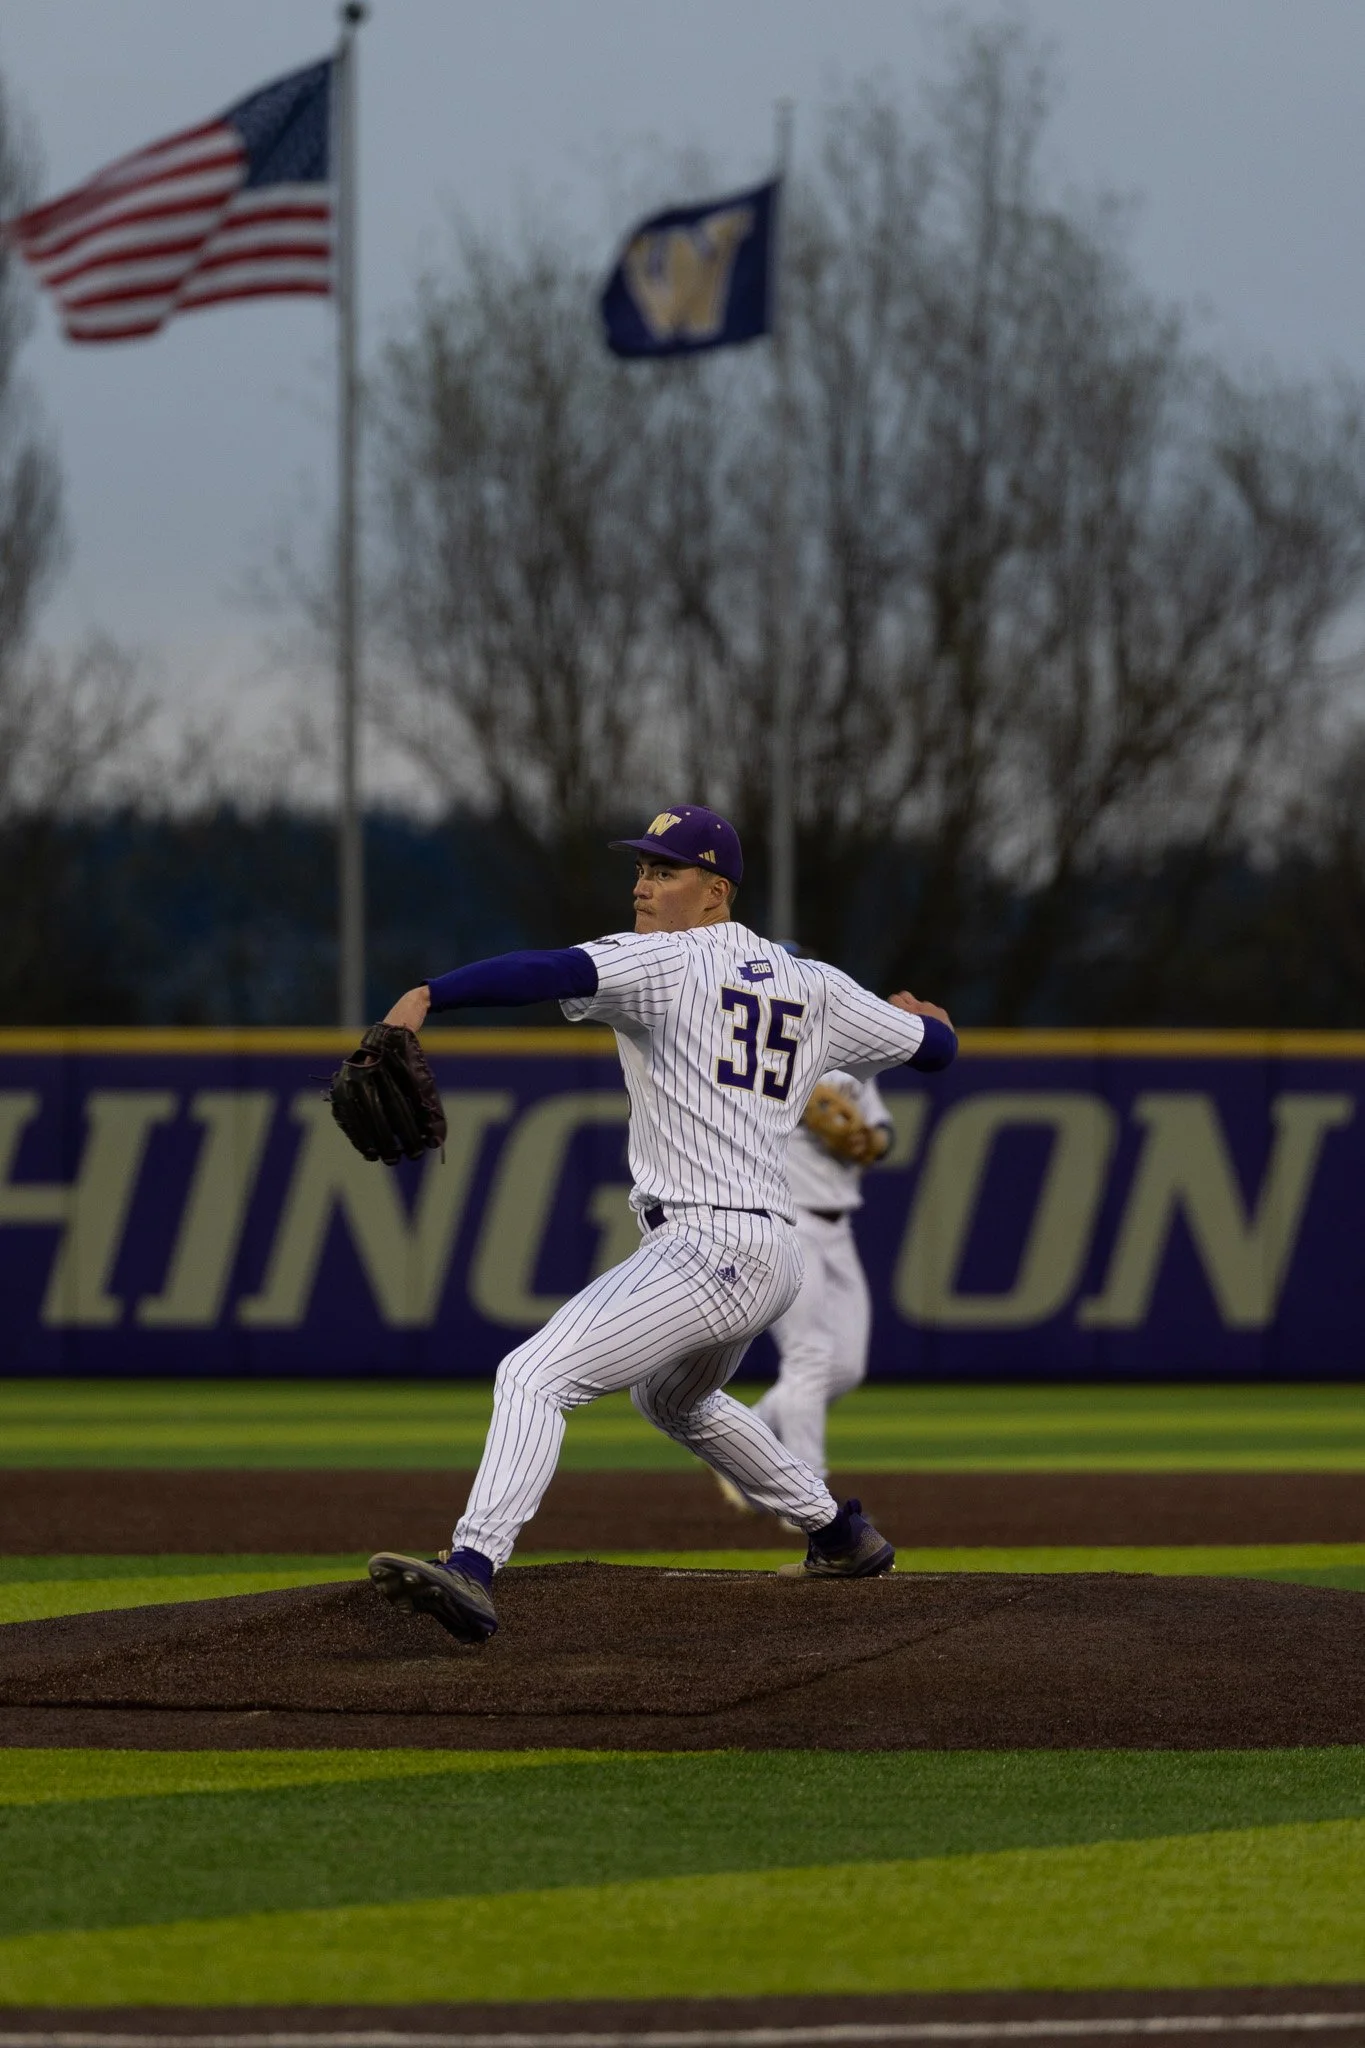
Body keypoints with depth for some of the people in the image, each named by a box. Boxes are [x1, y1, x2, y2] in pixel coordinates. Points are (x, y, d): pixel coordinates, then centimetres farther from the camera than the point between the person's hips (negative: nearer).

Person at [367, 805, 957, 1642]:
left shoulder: (665, 962, -5)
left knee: (534, 1377, -21)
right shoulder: (813, 986, 15)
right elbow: (937, 1046, 25)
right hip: (774, 1258, 9)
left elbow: (554, 972, -24)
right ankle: (842, 1535, 46)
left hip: (704, 1250, -9)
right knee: (675, 1399, 37)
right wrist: (921, 1016, 50)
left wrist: (426, 997, -34)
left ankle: (473, 1569, -40)